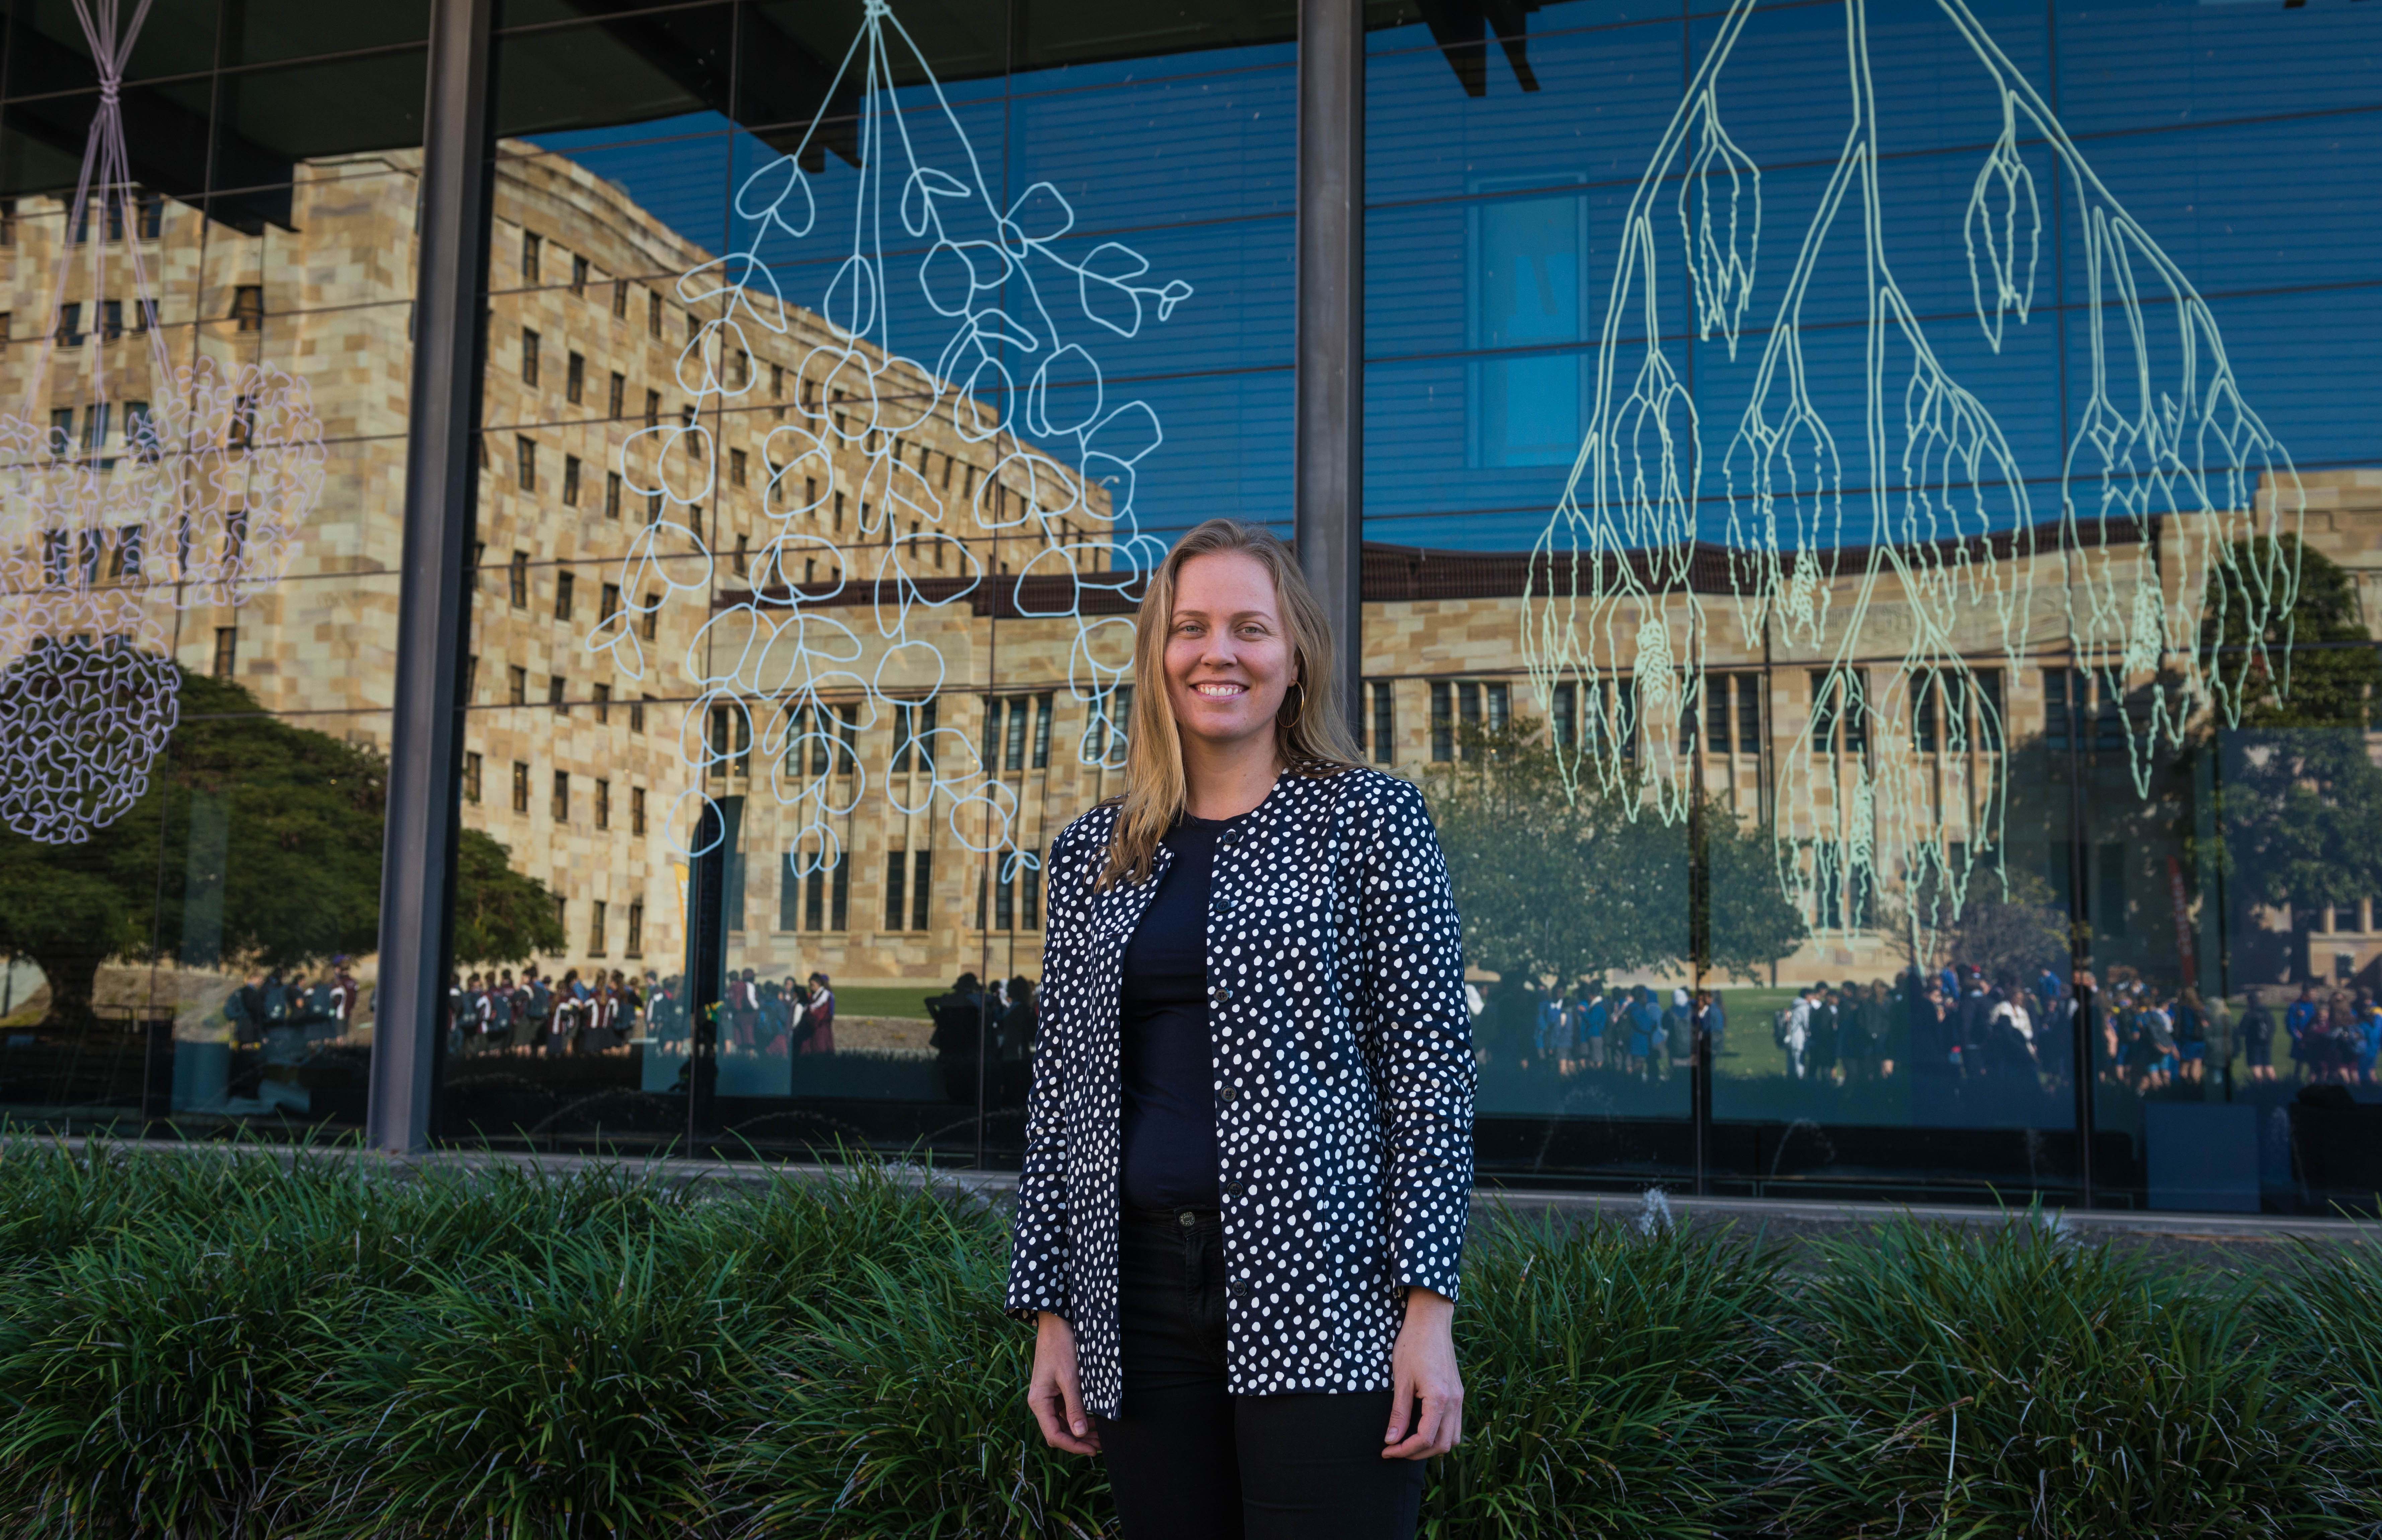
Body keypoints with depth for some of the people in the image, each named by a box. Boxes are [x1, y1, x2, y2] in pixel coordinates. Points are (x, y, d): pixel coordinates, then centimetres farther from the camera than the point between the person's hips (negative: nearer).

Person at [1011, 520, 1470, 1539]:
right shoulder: (1091, 854, 12)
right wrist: (1051, 1312, 8)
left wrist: (1429, 1308, -11)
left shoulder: (1369, 819, 1)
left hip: (1321, 1296, -4)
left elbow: (1430, 1061, -4)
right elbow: (1061, 1087, 13)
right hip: (1137, 1298, 4)